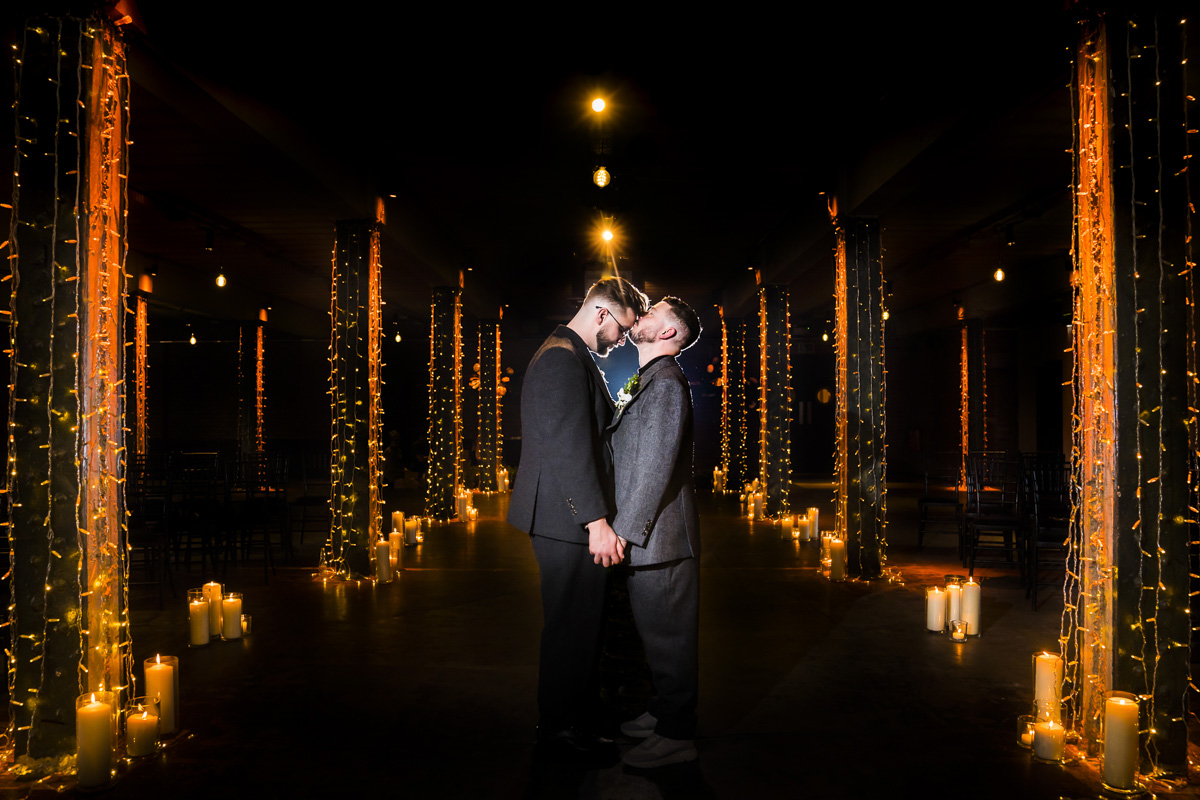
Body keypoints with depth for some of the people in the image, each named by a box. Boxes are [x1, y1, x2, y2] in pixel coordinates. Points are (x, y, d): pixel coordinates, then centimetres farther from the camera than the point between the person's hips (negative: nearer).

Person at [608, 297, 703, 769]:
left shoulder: (666, 383, -16)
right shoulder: (649, 381, 16)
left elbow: (655, 468, -22)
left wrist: (621, 530, -19)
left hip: (659, 536, -10)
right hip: (647, 536, 10)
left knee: (668, 635, 1)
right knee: (656, 632, 20)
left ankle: (677, 736, 13)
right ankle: (663, 713, 34)